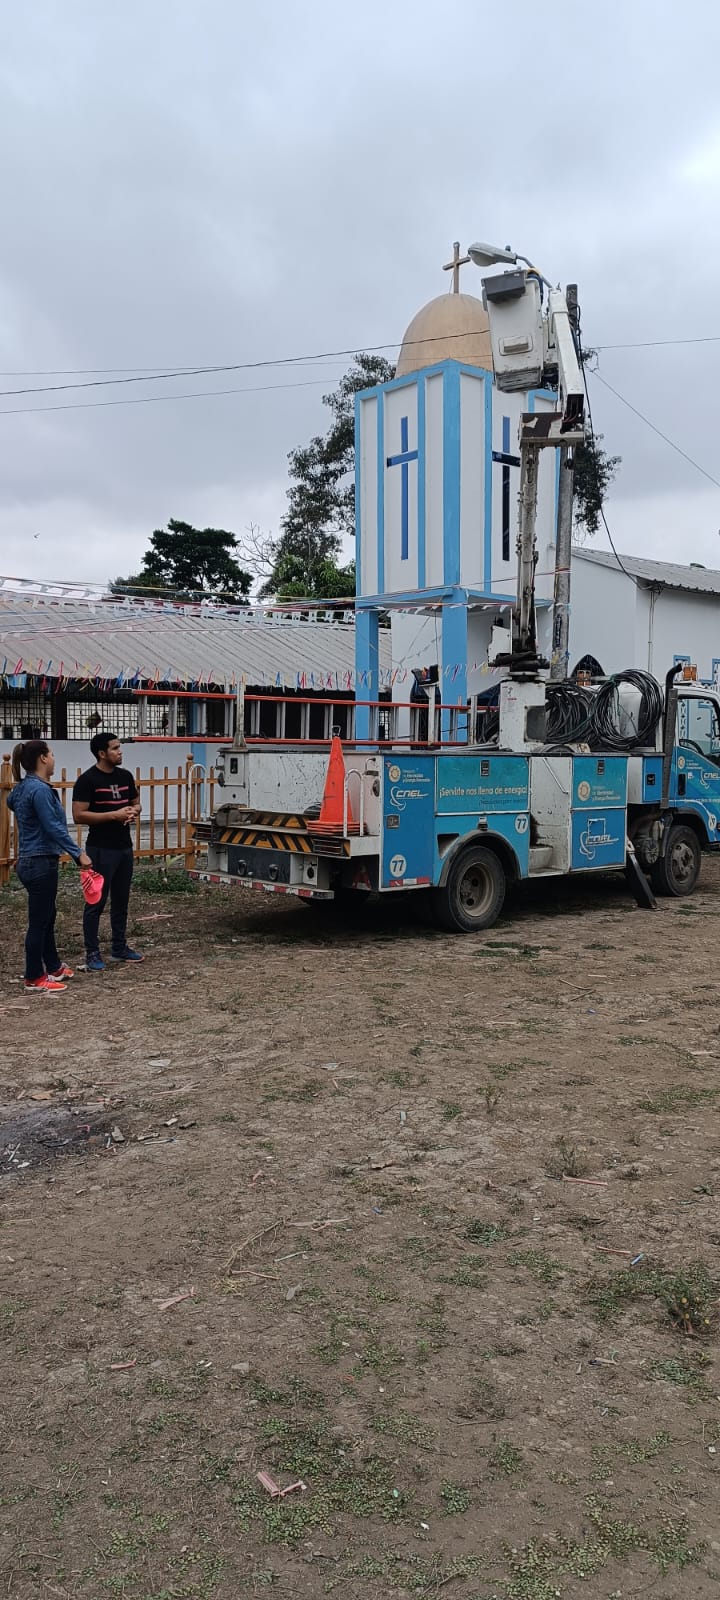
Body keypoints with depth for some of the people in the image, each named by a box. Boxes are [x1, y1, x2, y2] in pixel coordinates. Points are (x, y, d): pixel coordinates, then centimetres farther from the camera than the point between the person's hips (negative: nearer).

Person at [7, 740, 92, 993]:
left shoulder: (24, 788, 11)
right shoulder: (40, 790, -19)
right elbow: (53, 827, -24)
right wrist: (78, 853, -23)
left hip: (31, 861, 10)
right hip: (41, 863, -10)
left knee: (46, 918, 20)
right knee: (38, 922, -1)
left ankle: (53, 967, 32)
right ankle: (34, 979, 7)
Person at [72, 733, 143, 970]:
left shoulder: (125, 776, 9)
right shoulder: (88, 780, -11)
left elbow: (135, 803, 21)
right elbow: (78, 816, -16)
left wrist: (133, 812, -3)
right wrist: (114, 815, -20)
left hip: (125, 847, 7)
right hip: (101, 850, -7)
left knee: (121, 901, 14)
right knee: (97, 902, -2)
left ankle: (119, 947, 25)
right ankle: (92, 953, 6)